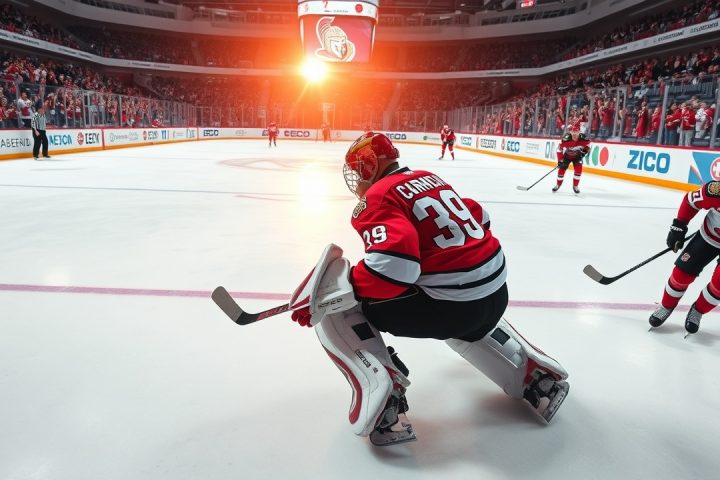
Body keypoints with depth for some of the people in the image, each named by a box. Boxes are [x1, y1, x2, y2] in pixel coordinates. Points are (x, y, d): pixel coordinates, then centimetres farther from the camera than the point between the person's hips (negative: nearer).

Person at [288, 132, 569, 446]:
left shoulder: (378, 196, -9)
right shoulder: (429, 179, 16)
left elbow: (394, 263, -26)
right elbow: (479, 217, 26)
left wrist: (326, 292, -20)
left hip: (448, 304, -8)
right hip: (495, 293, 9)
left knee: (334, 311, 0)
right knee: (469, 322, 45)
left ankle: (379, 395, -10)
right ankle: (531, 371, 33)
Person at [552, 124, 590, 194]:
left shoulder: (583, 138, -26)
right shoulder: (565, 139, -34)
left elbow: (588, 143, -1)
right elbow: (559, 149, -24)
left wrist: (585, 150, -14)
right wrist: (560, 160, -25)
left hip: (577, 156, 1)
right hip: (567, 155, -1)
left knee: (578, 169, -14)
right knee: (562, 169, -5)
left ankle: (575, 186, 4)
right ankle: (558, 185, 20)